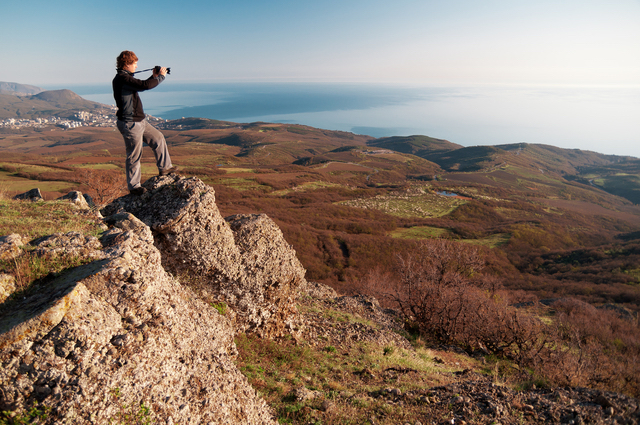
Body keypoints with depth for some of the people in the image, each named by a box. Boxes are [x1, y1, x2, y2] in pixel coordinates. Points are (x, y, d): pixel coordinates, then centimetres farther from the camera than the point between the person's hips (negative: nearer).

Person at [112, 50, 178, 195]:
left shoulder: (125, 77, 11)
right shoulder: (122, 78, -21)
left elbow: (142, 85, 25)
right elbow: (145, 85, -30)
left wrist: (154, 76, 14)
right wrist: (161, 76, -16)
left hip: (139, 121, 10)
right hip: (130, 124, -10)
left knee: (158, 138, 19)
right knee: (134, 156, 0)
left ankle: (165, 167, 32)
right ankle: (133, 186, 14)